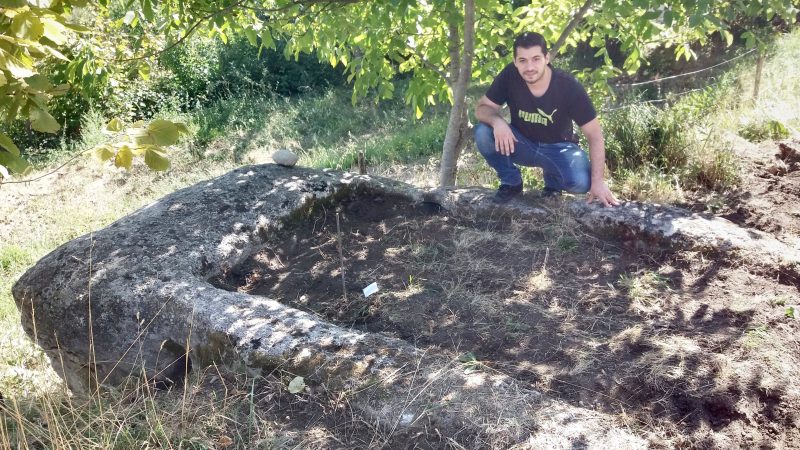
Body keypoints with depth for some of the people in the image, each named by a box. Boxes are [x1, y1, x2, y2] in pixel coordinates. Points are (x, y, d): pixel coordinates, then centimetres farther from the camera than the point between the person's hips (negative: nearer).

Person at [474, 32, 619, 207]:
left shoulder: (569, 86, -24)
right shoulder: (510, 76, -19)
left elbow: (594, 135, -19)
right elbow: (482, 108, -12)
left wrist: (597, 181, -25)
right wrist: (497, 121, -37)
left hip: (558, 147, -2)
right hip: (521, 143, 2)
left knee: (580, 182, -32)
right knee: (483, 133, -27)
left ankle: (553, 182, 7)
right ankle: (512, 182, -1)